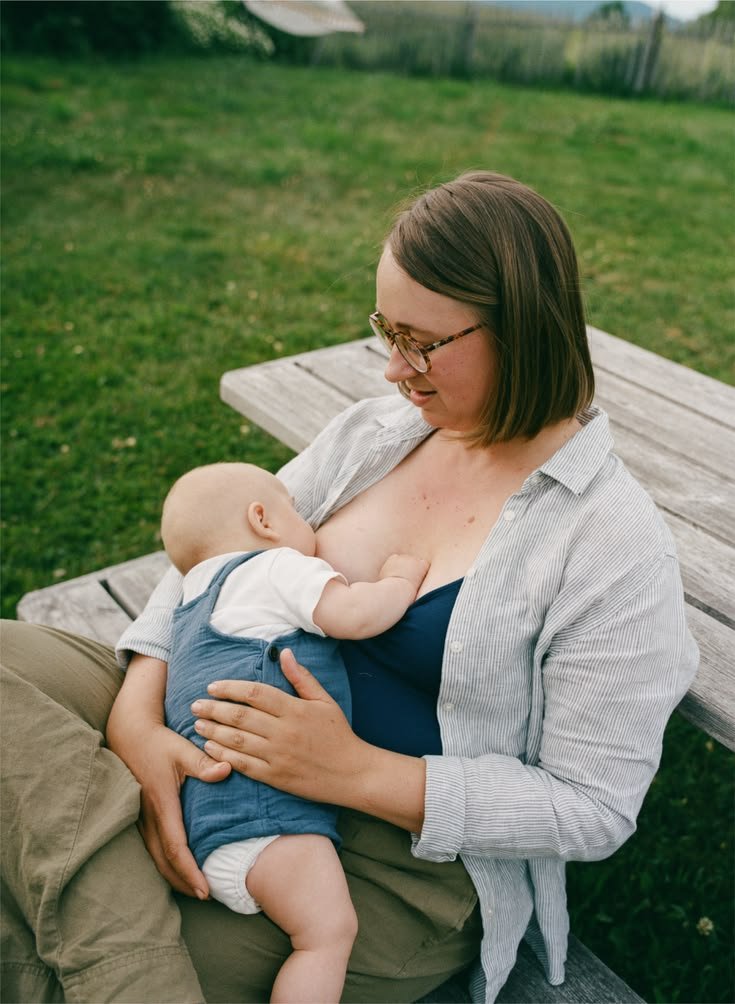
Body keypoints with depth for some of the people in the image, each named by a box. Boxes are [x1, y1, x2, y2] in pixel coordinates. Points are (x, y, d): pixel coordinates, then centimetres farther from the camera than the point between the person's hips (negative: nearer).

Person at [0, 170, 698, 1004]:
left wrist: (355, 771, -25)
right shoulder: (375, 430, 1)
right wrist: (137, 721, -15)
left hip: (411, 857, -6)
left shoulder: (617, 547, -16)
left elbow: (593, 808, -14)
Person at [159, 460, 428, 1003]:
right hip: (255, 800, -10)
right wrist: (399, 581, 3)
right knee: (329, 929, -14)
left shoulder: (199, 602, 31)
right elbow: (353, 613, -13)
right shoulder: (278, 567, 1)